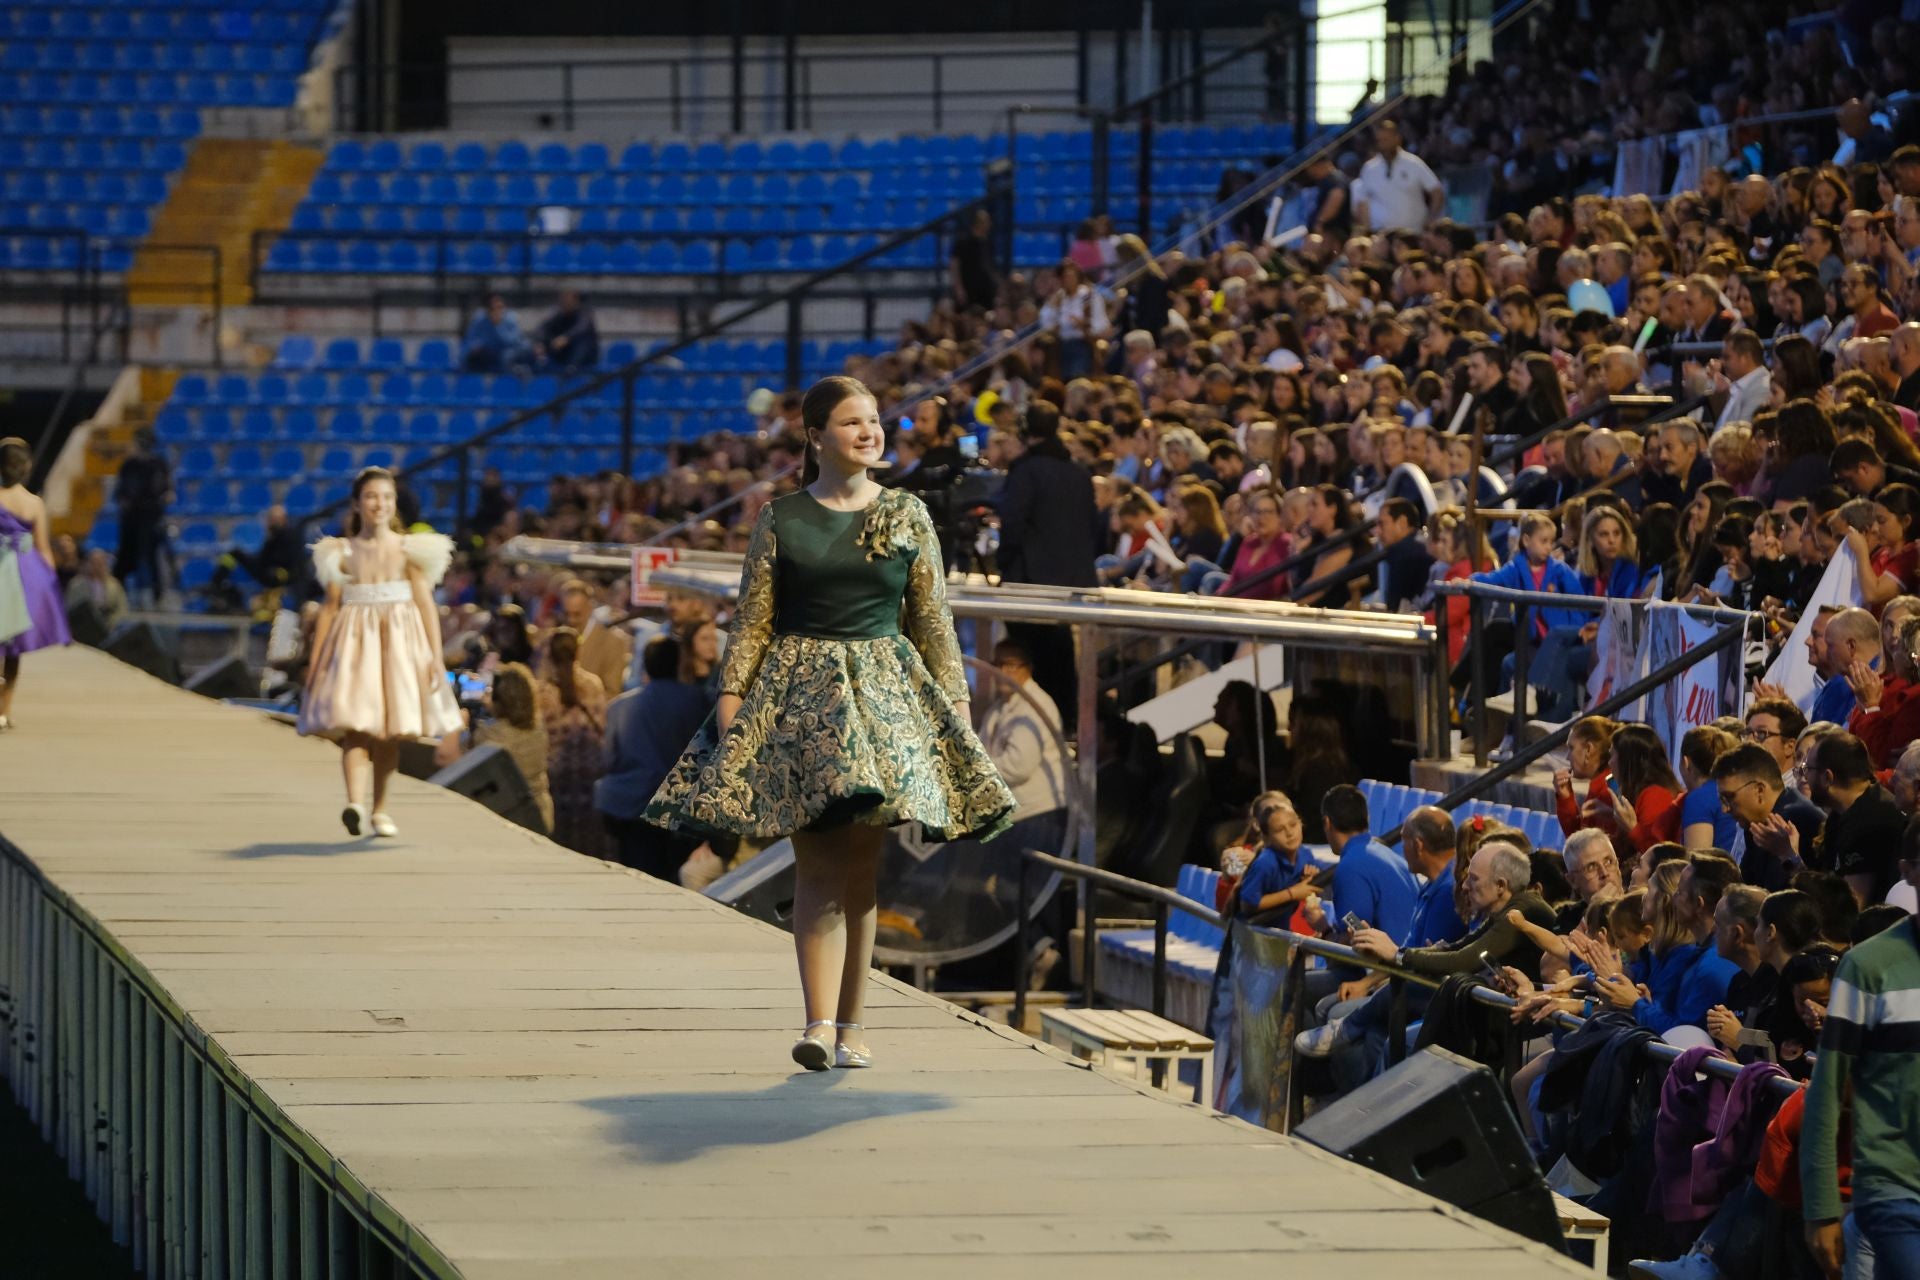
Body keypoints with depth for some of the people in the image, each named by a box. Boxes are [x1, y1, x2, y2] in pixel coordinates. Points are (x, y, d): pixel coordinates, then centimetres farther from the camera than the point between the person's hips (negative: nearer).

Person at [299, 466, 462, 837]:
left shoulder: (408, 549, 4)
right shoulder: (342, 553, 5)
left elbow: (426, 604, 2)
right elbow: (329, 608, 6)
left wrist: (436, 656, -5)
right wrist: (315, 661, 3)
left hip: (399, 642, 1)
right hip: (353, 643, -1)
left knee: (390, 732, 6)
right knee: (354, 725, -16)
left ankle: (380, 809, 20)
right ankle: (356, 802, -32)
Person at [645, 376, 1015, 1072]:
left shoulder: (907, 516, 8)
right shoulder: (780, 519, 5)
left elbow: (932, 619, 11)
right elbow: (753, 619, 5)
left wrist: (956, 697, 7)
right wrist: (731, 693, -4)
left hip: (885, 690, 1)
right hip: (800, 691, -1)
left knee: (861, 869, 2)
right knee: (817, 864, -8)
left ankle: (849, 1024, 8)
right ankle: (819, 1021, -15)